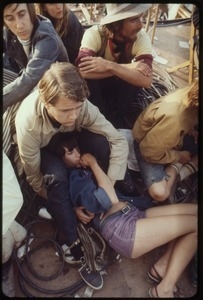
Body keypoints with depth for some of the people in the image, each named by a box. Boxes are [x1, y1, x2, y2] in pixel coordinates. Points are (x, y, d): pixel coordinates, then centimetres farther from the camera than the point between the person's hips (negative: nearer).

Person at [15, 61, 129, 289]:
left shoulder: (81, 105, -32)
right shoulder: (28, 120, -38)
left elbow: (119, 141, -27)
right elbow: (33, 174, -25)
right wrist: (58, 201, -14)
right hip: (43, 150, -2)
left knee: (103, 142, -29)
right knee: (56, 177, -35)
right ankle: (75, 244, -16)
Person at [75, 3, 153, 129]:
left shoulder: (142, 37, -22)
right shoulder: (94, 33, -26)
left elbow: (146, 80, -35)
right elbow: (82, 71, -44)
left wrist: (110, 66, -44)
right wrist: (128, 67, -39)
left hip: (121, 87, 2)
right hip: (96, 86, -1)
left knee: (136, 77, -29)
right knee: (88, 76, -33)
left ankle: (115, 120, -10)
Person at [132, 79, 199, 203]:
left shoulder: (191, 92, -18)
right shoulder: (174, 117, -40)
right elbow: (150, 152, -27)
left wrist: (192, 131, -11)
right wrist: (179, 156, -14)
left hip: (175, 136, 8)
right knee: (159, 193, -28)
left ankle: (175, 170, -6)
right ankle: (176, 168, -2)